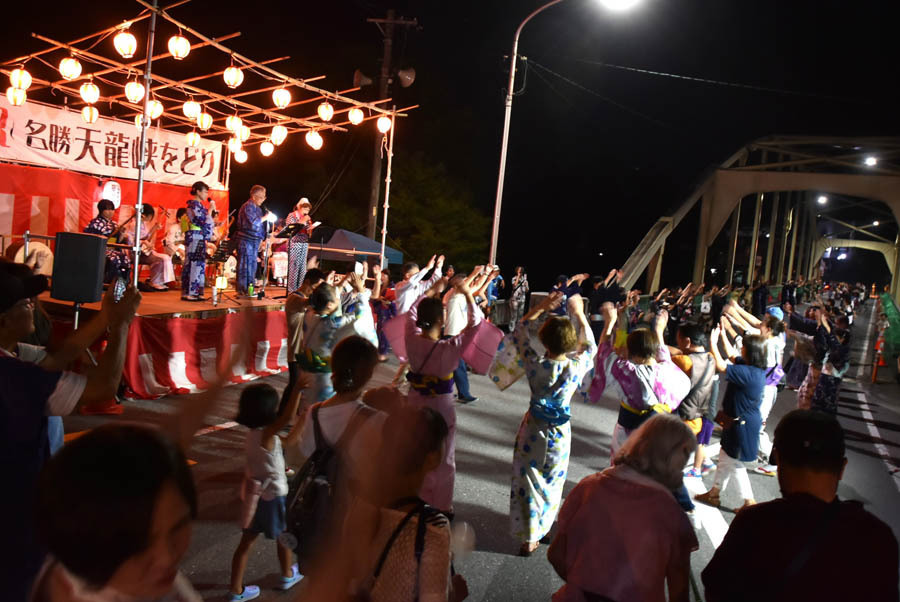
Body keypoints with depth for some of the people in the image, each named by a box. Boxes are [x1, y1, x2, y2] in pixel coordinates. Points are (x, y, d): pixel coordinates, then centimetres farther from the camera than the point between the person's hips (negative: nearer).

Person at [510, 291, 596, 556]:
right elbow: (590, 346, 2)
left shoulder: (536, 365, -24)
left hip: (534, 430, -1)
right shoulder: (577, 367, -22)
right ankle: (545, 527, 40)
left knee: (529, 481, 13)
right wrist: (580, 314, 5)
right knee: (553, 482, 22)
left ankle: (529, 539, 21)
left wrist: (541, 307, -7)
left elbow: (518, 333, -8)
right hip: (560, 433, 1)